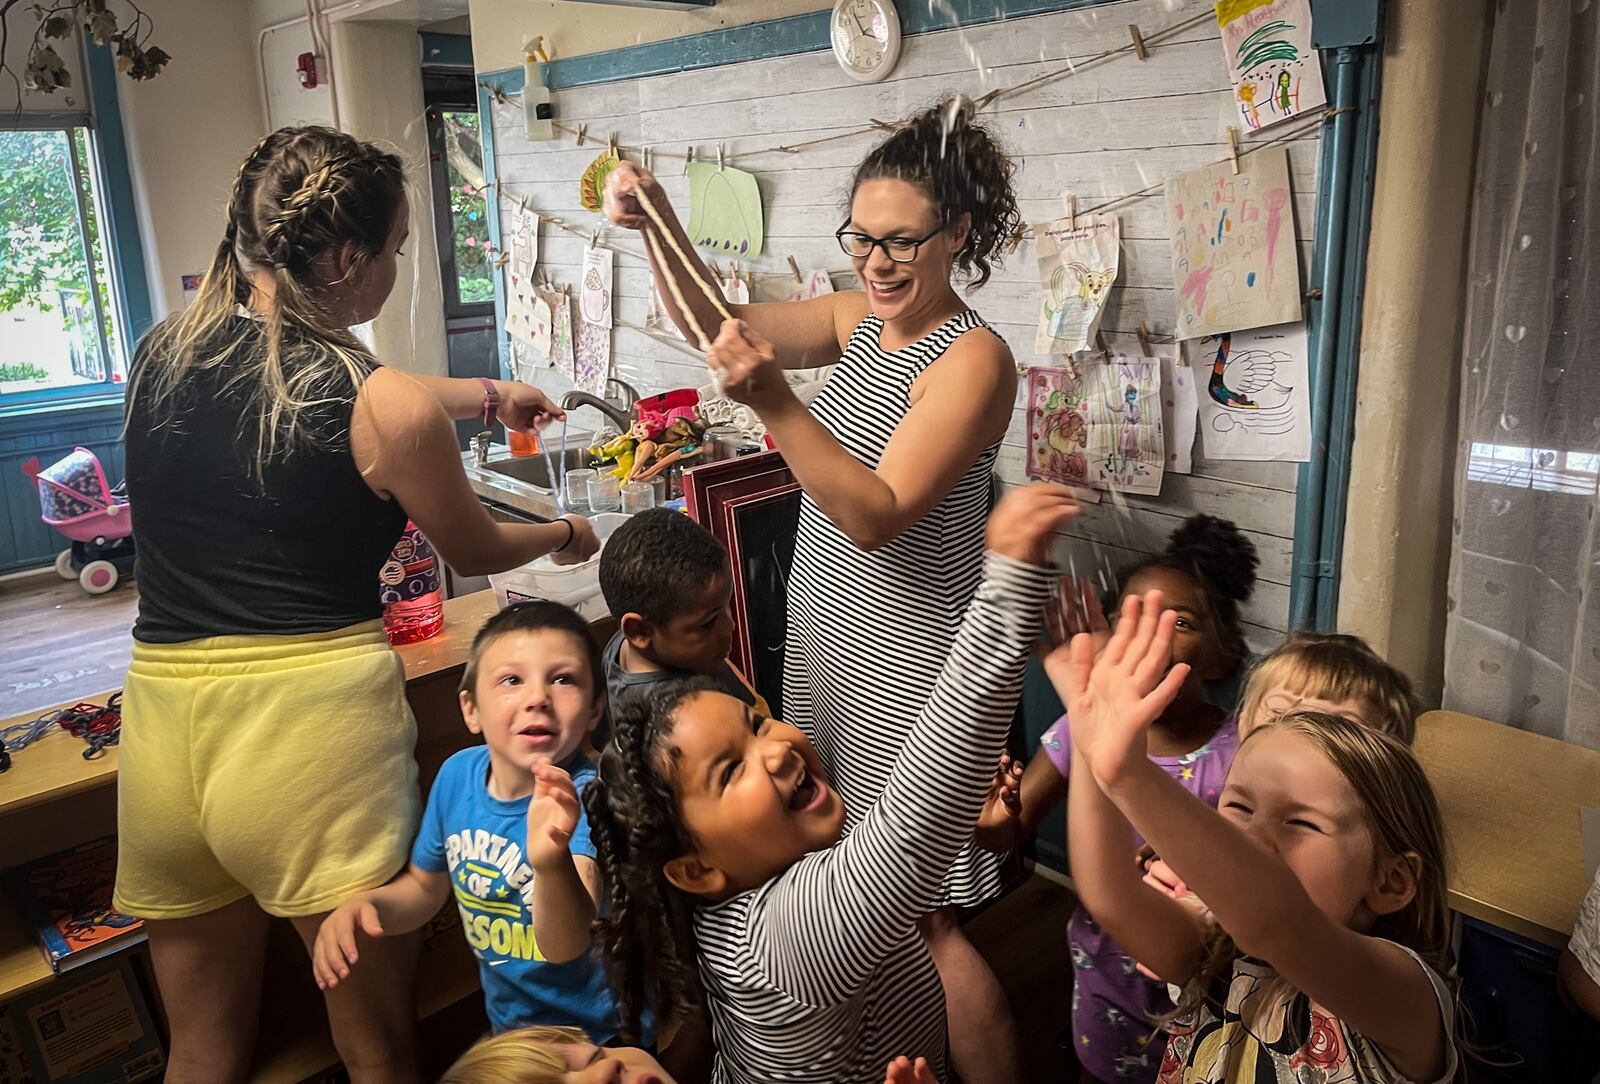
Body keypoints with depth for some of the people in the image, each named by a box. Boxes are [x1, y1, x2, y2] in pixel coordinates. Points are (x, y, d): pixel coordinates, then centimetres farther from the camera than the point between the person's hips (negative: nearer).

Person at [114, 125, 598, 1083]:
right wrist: (566, 534, 27)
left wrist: (487, 394, 34)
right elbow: (475, 549, 5)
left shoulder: (161, 352, 5)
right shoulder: (387, 406, -12)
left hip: (163, 721, 6)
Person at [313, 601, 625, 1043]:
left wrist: (552, 861, -59)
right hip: (507, 1027, 4)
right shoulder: (458, 774, -12)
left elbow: (566, 946, -41)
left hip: (596, 1042, -4)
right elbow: (424, 886, 6)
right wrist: (364, 904, -13)